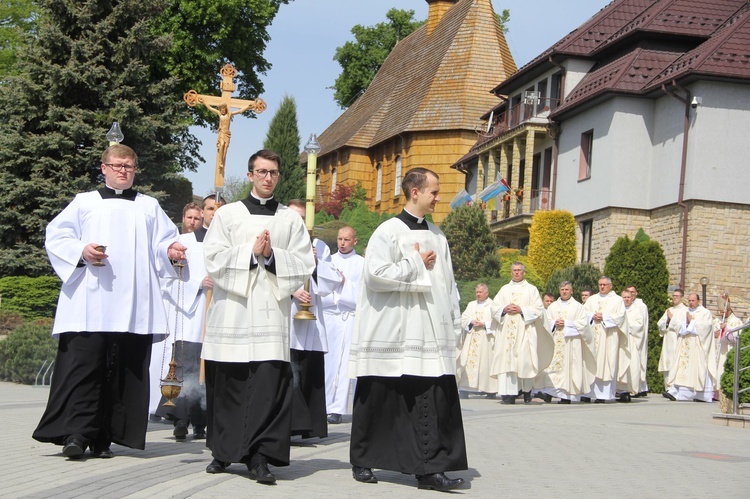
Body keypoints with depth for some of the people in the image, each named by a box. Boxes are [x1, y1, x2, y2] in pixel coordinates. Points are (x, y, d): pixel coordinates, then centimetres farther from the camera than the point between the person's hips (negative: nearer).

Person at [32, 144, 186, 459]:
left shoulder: (149, 207, 22)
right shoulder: (84, 203, 15)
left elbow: (164, 241, 14)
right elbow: (56, 237, 7)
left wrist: (170, 250, -9)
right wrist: (81, 251, -11)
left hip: (133, 306, 2)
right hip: (89, 303, -2)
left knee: (122, 369, -2)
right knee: (83, 364, -12)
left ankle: (102, 436, 3)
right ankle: (76, 432, -13)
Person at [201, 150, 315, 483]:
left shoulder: (291, 219, 12)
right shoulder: (228, 214, 10)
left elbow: (305, 264, 5)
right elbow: (213, 259, 0)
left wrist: (272, 255, -9)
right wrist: (251, 251, -9)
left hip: (271, 310, 0)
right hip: (231, 309, 0)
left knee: (269, 384, -10)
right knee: (228, 384, 4)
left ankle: (259, 456, -8)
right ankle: (223, 451, 17)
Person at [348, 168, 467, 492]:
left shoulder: (437, 235, 14)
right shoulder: (388, 231, -4)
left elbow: (447, 283, 16)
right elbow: (376, 274, -17)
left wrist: (453, 325, 11)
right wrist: (416, 264, -9)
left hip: (430, 335, 4)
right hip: (390, 337, -4)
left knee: (434, 403, -6)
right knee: (378, 402, 5)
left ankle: (431, 469, -5)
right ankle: (362, 462, 19)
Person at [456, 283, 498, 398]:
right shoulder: (471, 305, 19)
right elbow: (463, 318, 12)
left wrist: (484, 324, -15)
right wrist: (471, 322, -7)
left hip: (485, 340, -4)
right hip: (471, 339, 4)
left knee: (485, 362, -8)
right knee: (467, 361, -4)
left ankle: (490, 391, -4)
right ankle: (464, 389, -5)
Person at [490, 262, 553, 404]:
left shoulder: (531, 290, 10)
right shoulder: (504, 289, 19)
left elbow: (539, 309, 0)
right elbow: (494, 307, 13)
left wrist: (521, 310, -10)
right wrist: (504, 309, -7)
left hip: (524, 330, -2)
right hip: (506, 331, 3)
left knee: (524, 360, -8)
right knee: (507, 359, -7)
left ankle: (527, 390, 9)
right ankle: (509, 393, -10)